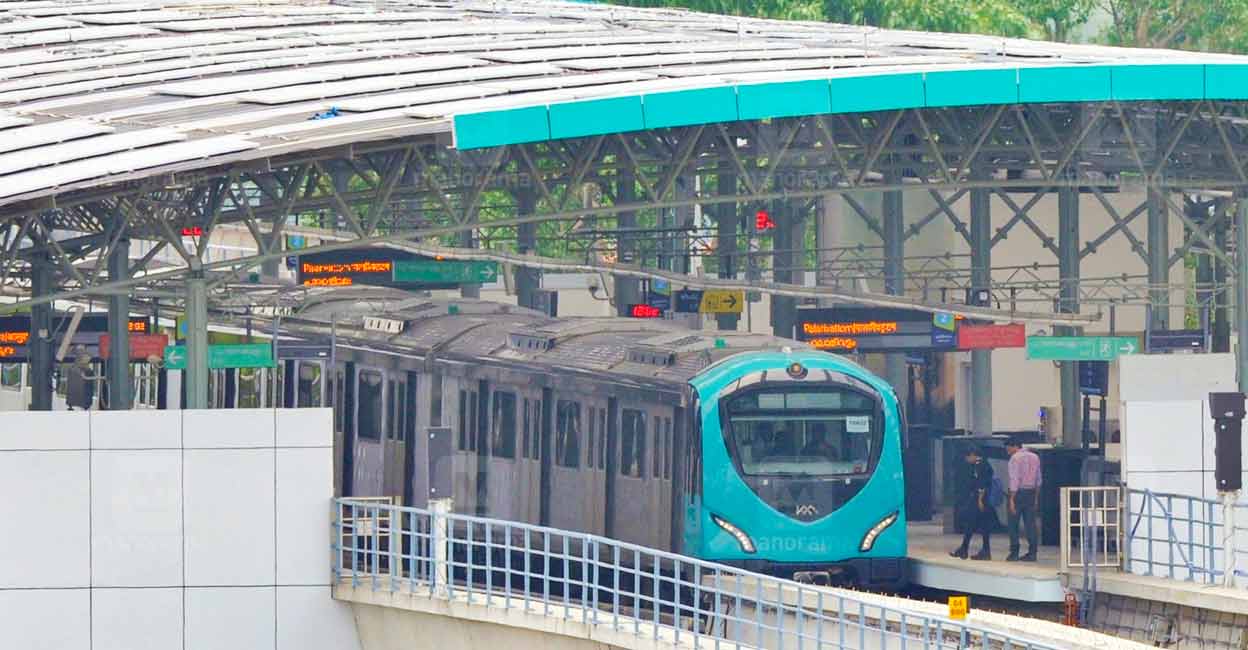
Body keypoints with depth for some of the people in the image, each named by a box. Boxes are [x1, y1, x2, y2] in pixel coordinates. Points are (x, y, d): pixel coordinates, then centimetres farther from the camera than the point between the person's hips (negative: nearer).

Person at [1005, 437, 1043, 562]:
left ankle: (1014, 553, -2)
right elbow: (1038, 479, 15)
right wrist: (1036, 498, 19)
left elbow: (1014, 480, -15)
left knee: (1013, 523, 1)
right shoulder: (1034, 457, 13)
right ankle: (1032, 553, 2)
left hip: (1019, 492, -6)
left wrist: (1012, 499, -15)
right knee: (1030, 523, 5)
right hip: (1031, 492, 6)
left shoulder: (1015, 458, -9)